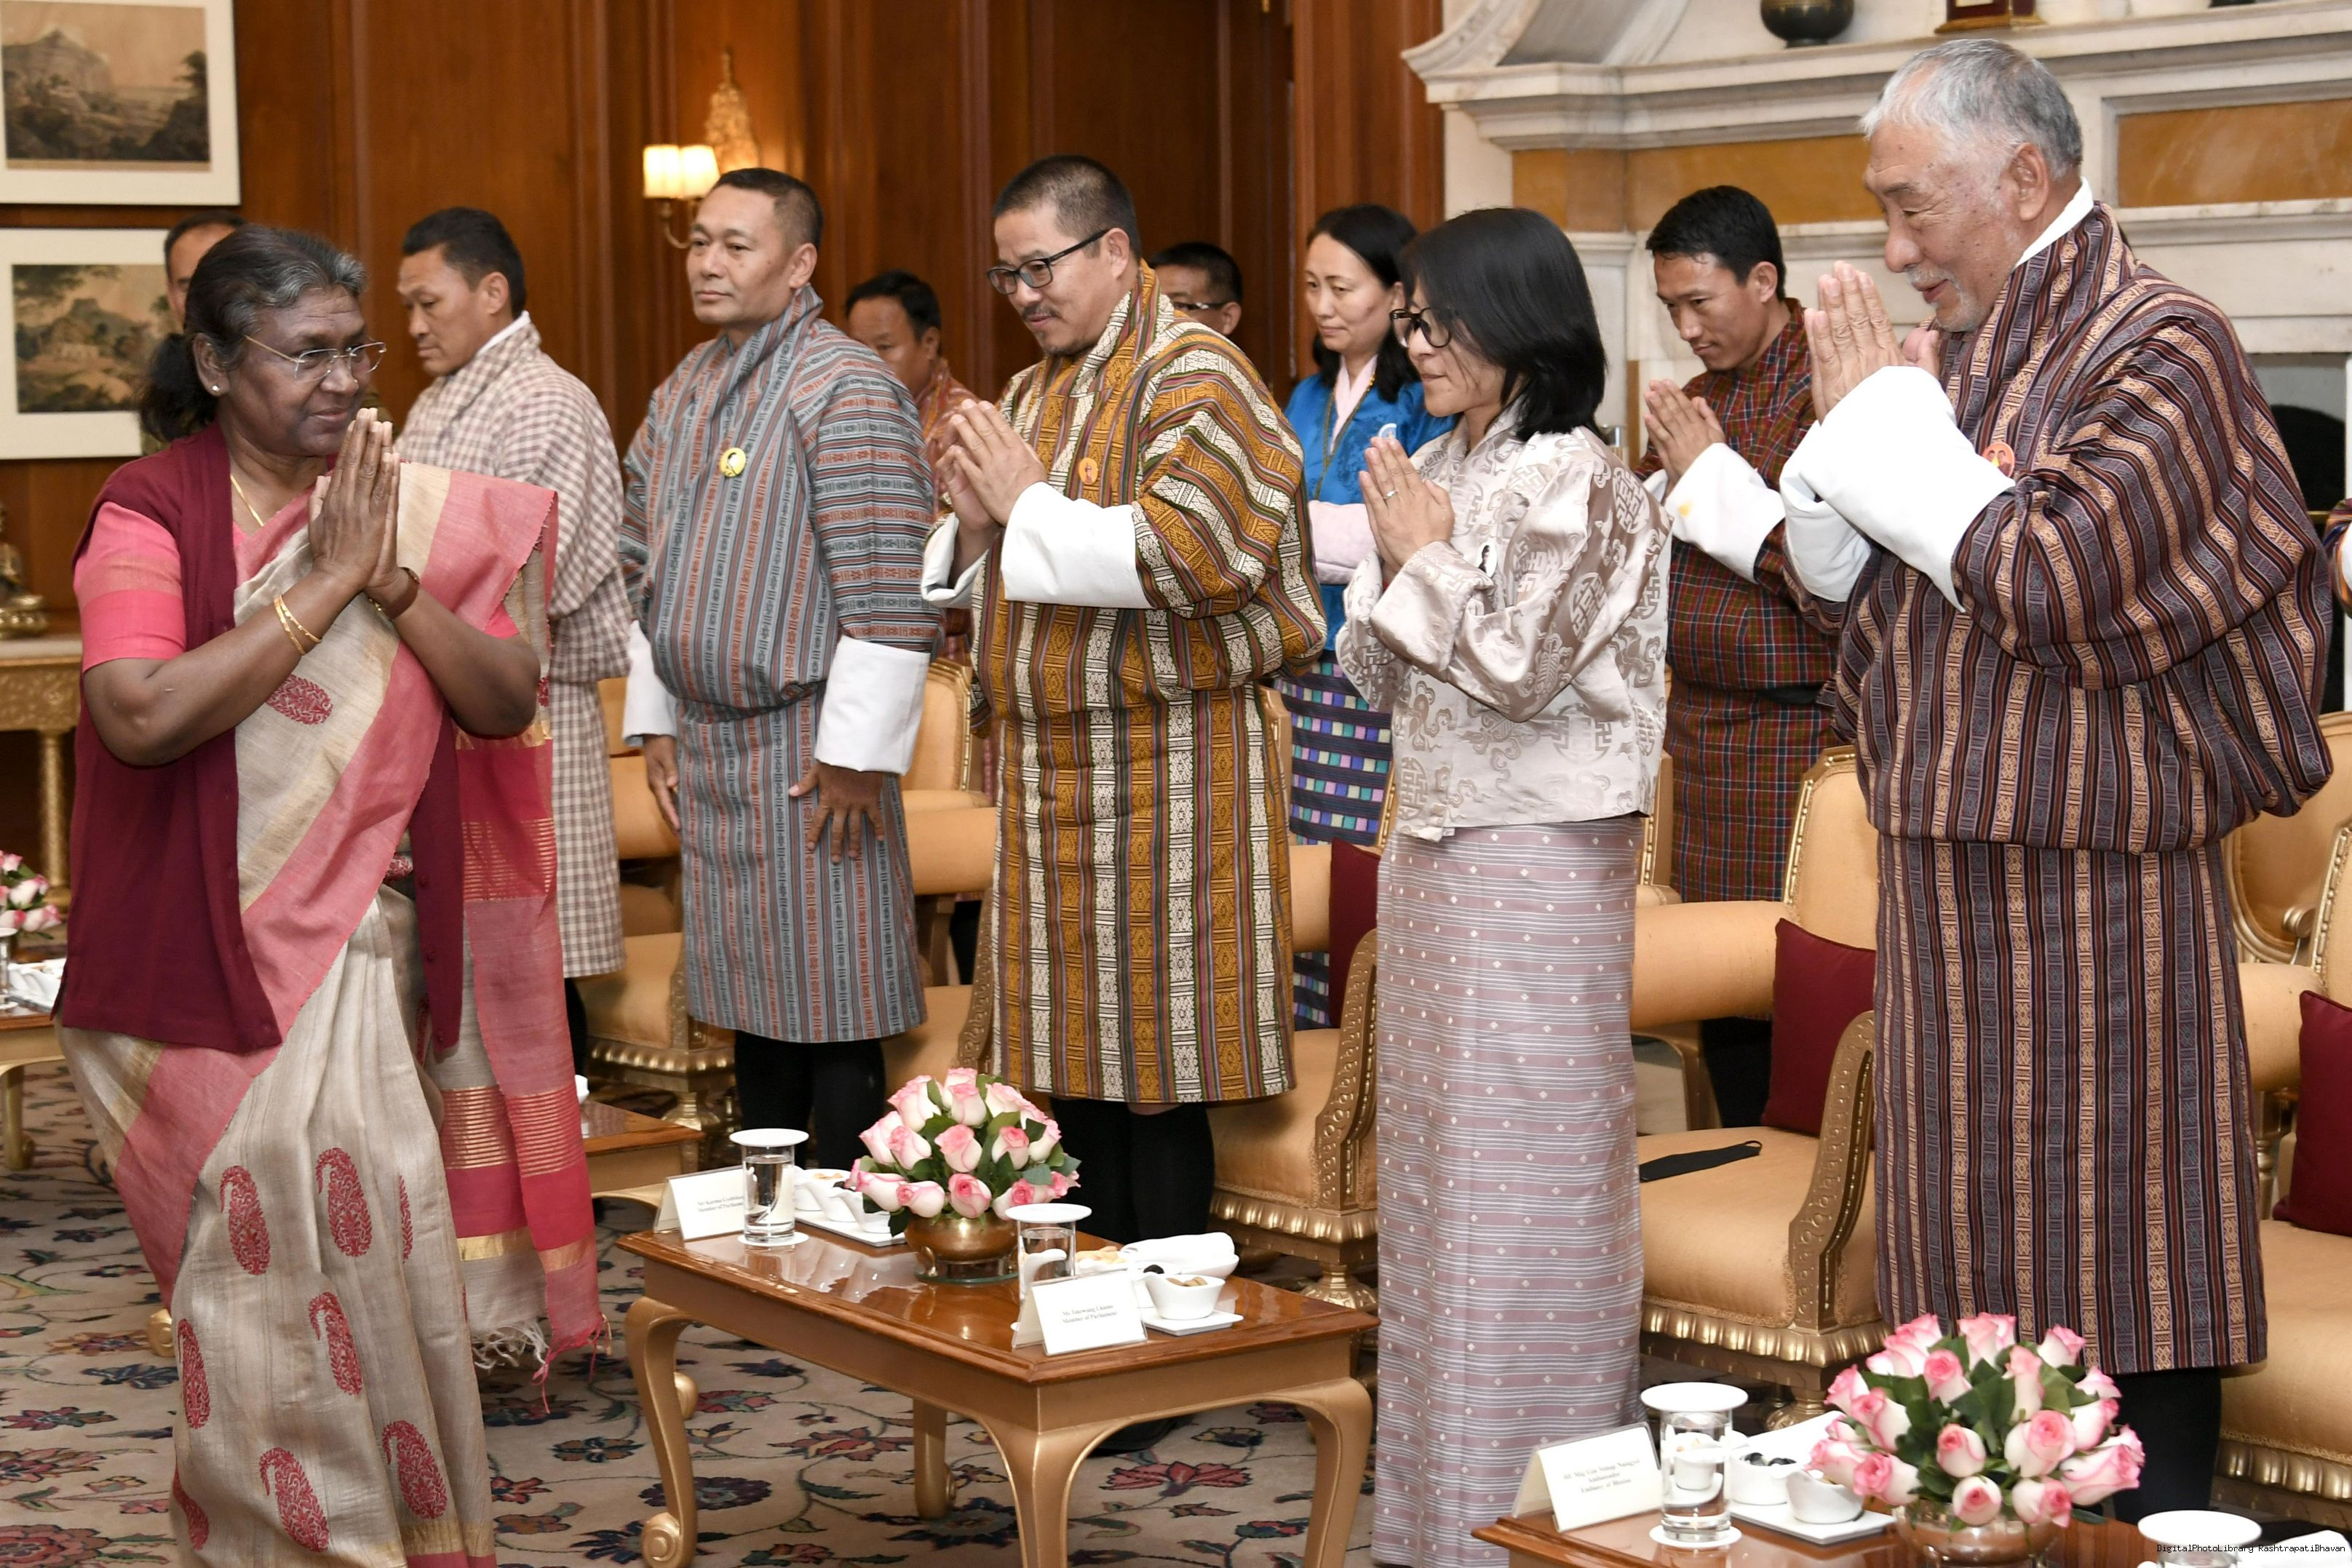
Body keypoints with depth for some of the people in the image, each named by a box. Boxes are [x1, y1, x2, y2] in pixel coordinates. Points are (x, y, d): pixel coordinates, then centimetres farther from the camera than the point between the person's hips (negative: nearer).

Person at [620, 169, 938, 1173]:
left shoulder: (847, 391, -12)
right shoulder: (682, 394, 14)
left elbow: (888, 593, -17)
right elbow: (649, 570, 21)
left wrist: (856, 752, -18)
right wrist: (657, 722, 17)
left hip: (809, 746, -8)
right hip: (707, 742, 8)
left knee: (831, 1005, -3)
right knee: (752, 999, 14)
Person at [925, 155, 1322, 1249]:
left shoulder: (1192, 376, -8)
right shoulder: (1034, 390, 18)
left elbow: (1191, 552, -23)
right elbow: (963, 583, 24)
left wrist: (1032, 505, -14)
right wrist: (975, 525, 1)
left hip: (1160, 772, -8)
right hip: (1051, 769, 8)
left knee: (1154, 1082, -5)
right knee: (1076, 1067, 10)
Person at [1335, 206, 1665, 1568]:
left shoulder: (1573, 480, -12)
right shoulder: (1435, 474, 11)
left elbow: (1522, 671, -18)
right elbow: (1380, 675, 15)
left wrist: (1431, 556, -8)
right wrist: (1395, 559, -1)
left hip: (1535, 859, -8)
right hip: (1432, 844, 8)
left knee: (1523, 1175, -4)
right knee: (1434, 1164, 13)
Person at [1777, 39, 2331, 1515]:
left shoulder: (2157, 344, -12)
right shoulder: (1959, 342, 10)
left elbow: (2051, 577, -23)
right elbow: (1834, 572, 14)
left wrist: (1892, 415, -12)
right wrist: (1851, 422, -4)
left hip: (2088, 889, -8)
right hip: (1947, 872, 8)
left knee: (2114, 1275, -2)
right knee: (1971, 1241, 14)